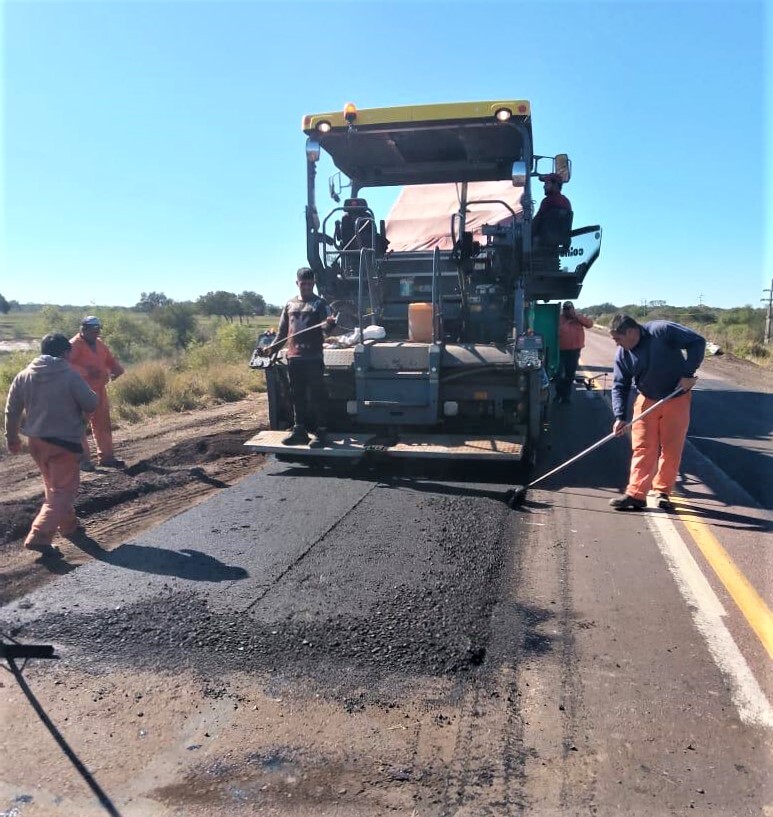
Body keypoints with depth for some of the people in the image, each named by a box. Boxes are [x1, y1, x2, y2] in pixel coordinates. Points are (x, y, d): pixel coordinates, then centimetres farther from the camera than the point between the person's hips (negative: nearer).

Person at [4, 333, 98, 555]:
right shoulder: (71, 376, -14)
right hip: (64, 441, -7)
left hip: (35, 441, 7)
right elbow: (91, 404, -10)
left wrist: (12, 437, 19)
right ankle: (39, 536, -10)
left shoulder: (24, 376, 3)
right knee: (63, 490, 0)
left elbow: (11, 411, 8)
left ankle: (68, 524, 36)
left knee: (53, 486, 23)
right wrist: (90, 393, 12)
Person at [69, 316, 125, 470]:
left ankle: (105, 456, 22)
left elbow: (111, 360, 22)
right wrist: (86, 372, -32)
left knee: (102, 423, 12)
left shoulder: (100, 343, 12)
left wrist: (117, 370, 0)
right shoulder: (75, 344, -12)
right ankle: (83, 459, 5)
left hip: (99, 390, 8)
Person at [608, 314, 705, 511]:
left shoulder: (662, 331, -18)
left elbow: (697, 342, -15)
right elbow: (619, 386, -4)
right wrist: (620, 416, -15)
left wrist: (688, 373, -20)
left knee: (671, 450, 4)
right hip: (647, 402, 3)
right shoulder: (622, 356, -5)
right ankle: (636, 494, 1)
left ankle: (663, 492, 17)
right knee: (642, 448, -1)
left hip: (677, 400, -3)